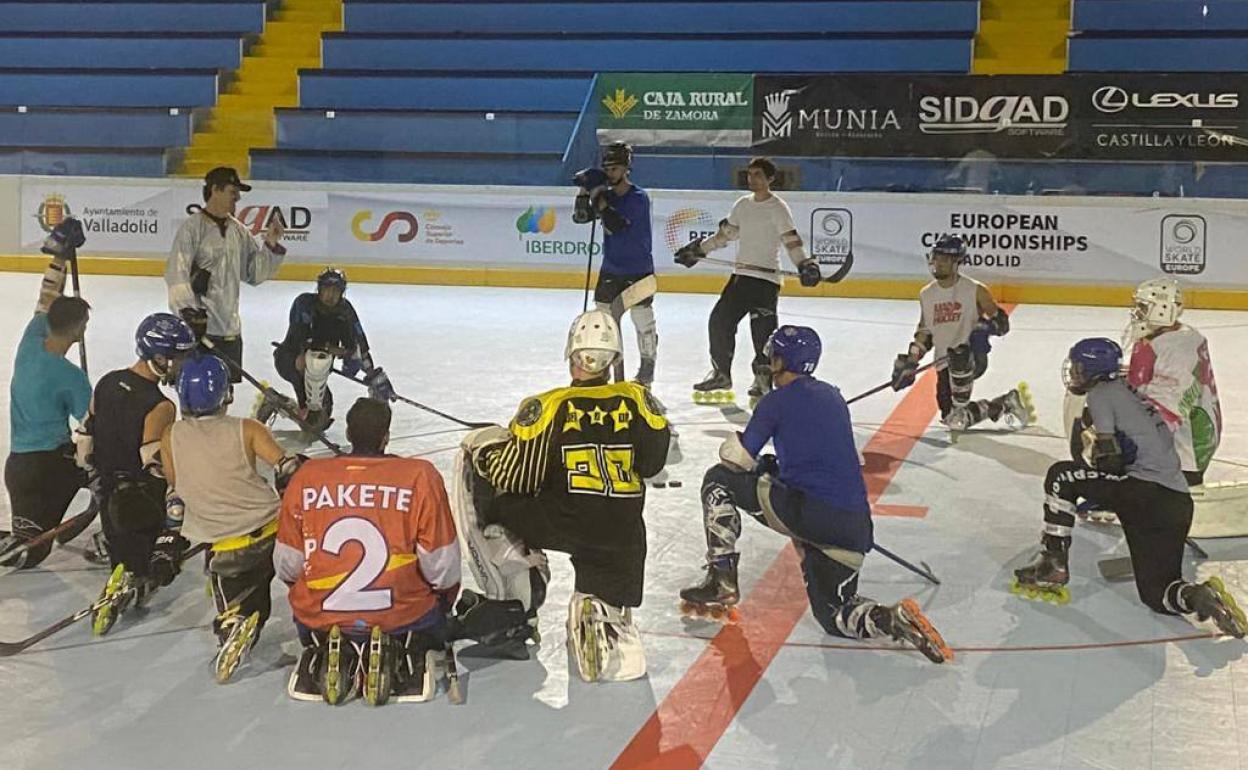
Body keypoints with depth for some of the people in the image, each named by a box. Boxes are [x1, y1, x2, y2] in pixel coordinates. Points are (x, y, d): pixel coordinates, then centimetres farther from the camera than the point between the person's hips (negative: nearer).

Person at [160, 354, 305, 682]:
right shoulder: (246, 430, -4)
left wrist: (172, 543, 24)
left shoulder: (171, 437, 2)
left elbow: (175, 495, 11)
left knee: (240, 605, 18)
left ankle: (233, 625, -9)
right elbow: (288, 471, -9)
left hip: (224, 551, 1)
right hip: (273, 531, -1)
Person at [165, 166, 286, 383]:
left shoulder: (238, 230, 11)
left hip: (230, 328, 7)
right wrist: (188, 310, -27)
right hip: (198, 324, -7)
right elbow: (176, 272, -18)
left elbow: (255, 273, 14)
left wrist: (271, 245, 0)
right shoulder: (193, 227, -10)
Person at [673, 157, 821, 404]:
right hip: (740, 275, 7)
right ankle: (721, 375, 20)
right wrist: (698, 249, 23)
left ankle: (763, 380, 4)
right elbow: (726, 234, 23)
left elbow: (792, 241, -16)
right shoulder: (742, 204, 12)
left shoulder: (778, 207, -8)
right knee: (719, 320, 6)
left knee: (762, 330, -9)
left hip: (766, 279, -7)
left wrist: (805, 265, -31)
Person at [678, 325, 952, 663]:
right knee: (832, 613, 18)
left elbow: (738, 458, 0)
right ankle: (895, 619, -11)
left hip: (806, 510, -7)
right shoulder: (833, 396, 22)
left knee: (718, 480, 11)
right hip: (855, 523, 7)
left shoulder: (777, 400, 0)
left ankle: (722, 579, 7)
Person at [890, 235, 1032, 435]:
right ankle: (1006, 404, 18)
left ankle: (961, 409, -20)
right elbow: (925, 331, 21)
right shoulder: (926, 295, 11)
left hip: (974, 356, -6)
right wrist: (911, 360, 12)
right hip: (945, 363, 6)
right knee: (950, 418, -1)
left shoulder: (975, 290, -4)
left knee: (958, 357, -41)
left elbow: (1002, 322, -1)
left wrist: (987, 327, -23)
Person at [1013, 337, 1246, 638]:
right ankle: (1200, 597, -18)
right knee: (1156, 593, 13)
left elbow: (1108, 458, -10)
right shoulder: (1131, 394, 26)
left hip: (1145, 494, -8)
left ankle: (1053, 563, 1)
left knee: (1060, 476, 4)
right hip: (1179, 503, 8)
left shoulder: (1100, 395, -1)